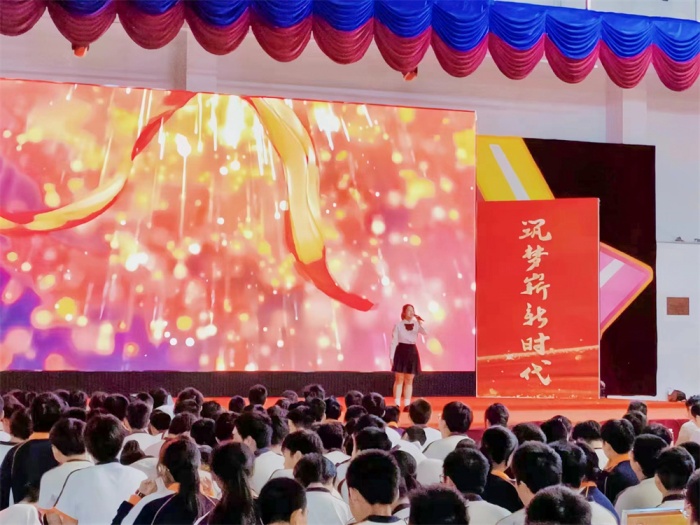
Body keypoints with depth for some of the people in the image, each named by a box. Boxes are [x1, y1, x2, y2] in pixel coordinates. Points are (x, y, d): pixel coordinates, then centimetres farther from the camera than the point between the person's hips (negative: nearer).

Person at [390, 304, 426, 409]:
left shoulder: (416, 325, 5)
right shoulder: (398, 325, -3)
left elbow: (425, 333, -13)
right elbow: (394, 341, -4)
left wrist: (419, 322, -18)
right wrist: (391, 356, -8)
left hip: (412, 352, 3)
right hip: (401, 352, -3)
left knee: (409, 380, 6)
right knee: (399, 379, -3)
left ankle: (407, 404, 10)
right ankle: (397, 404, 0)